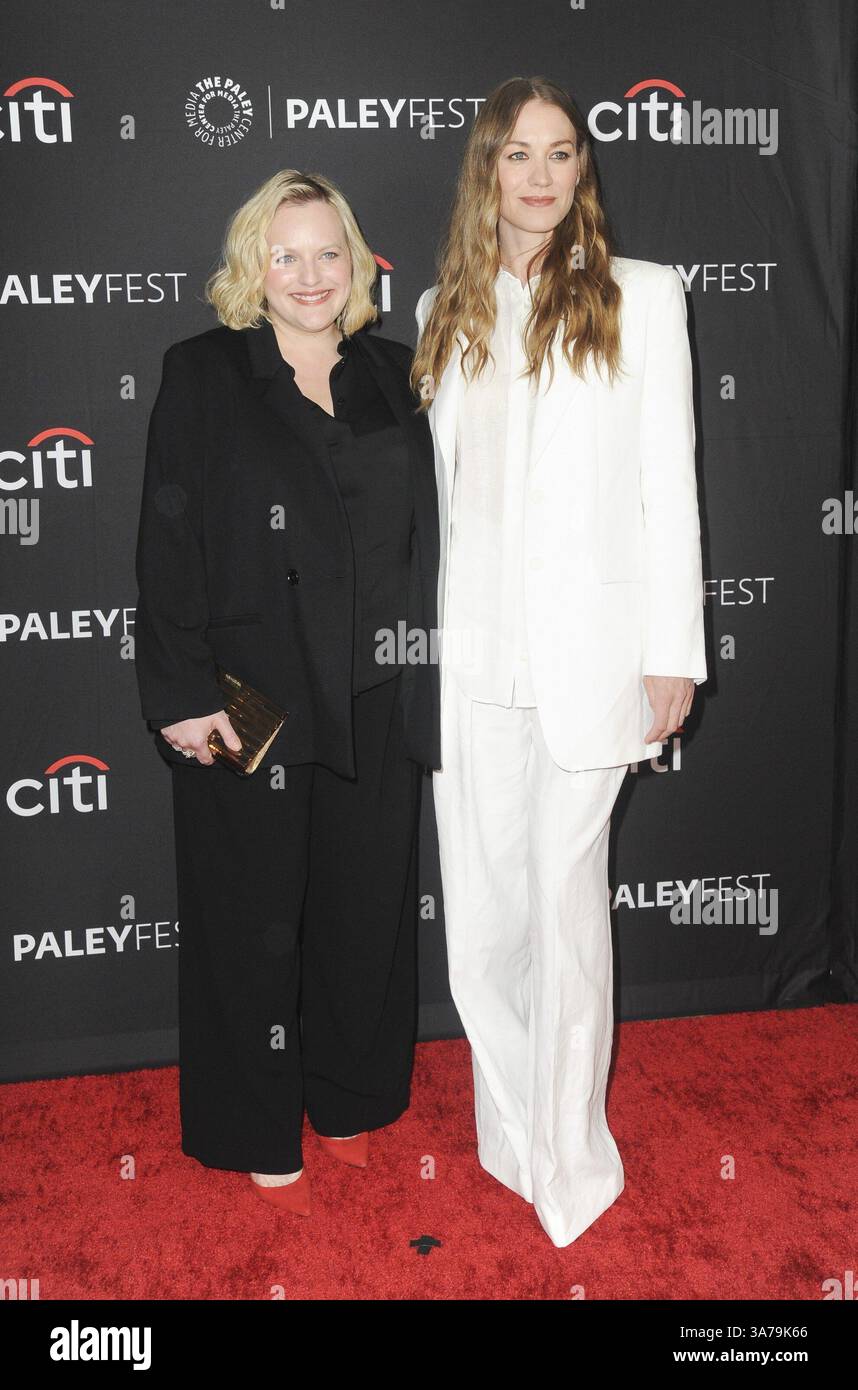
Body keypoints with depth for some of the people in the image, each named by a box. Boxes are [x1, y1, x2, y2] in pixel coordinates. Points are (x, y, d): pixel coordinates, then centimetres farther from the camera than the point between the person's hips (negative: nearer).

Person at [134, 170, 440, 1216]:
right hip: (251, 704, -3)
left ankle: (349, 1096, 38)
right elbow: (168, 547, -7)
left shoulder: (393, 375, 9)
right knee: (254, 922, 9)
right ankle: (260, 1135, 28)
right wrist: (182, 696, -13)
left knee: (366, 907, 15)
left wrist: (423, 681, 5)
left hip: (374, 706, 4)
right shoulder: (203, 375, -2)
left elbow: (425, 537, 10)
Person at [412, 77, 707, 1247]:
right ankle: (513, 1138, 27)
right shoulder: (448, 309, 13)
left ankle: (573, 1165, 19)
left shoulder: (640, 296, 3)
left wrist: (673, 653, -6)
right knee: (480, 905, 8)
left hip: (587, 644, -3)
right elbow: (438, 480, 15)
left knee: (566, 898, 1)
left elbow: (669, 481, -1)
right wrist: (420, 635, 12)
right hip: (470, 649, 4)